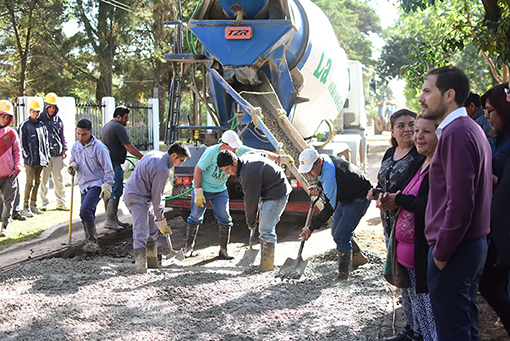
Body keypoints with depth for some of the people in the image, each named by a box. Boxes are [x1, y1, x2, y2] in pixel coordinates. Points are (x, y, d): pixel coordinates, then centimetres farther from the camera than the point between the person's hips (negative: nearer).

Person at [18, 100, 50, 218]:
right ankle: (26, 207, -5)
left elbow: (46, 141, 18)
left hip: (41, 159, 6)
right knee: (30, 182, -10)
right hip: (30, 159, -6)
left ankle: (33, 205, 21)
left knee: (37, 182, 12)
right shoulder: (24, 125, -3)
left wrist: (47, 156, 11)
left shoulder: (42, 125, 13)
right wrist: (27, 155, -11)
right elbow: (22, 143, -6)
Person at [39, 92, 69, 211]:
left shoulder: (58, 119, 12)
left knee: (59, 179, 4)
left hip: (57, 154, 3)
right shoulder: (40, 119, 0)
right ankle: (44, 203, 9)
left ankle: (61, 203, 9)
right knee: (44, 179, 0)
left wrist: (64, 149, 12)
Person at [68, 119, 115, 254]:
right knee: (87, 216, 11)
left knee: (85, 210, -24)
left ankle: (92, 241, -14)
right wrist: (72, 165, -1)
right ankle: (92, 244, 23)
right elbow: (72, 160, 23)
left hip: (97, 184, -7)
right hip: (84, 186, 7)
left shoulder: (99, 148, -13)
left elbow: (108, 170, -11)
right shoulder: (76, 146, 6)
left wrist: (107, 187, -20)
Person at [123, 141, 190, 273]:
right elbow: (156, 197, -18)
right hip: (137, 199, -11)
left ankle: (152, 262, 22)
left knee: (152, 229, 15)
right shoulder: (162, 170, -22)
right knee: (141, 233, -15)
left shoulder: (155, 154, 6)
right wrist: (161, 221, -9)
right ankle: (140, 266, -16)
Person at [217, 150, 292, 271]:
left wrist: (251, 222, -4)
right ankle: (265, 261, 18)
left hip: (277, 195, -11)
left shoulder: (249, 176, -30)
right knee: (264, 228, 13)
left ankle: (267, 265, -10)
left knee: (265, 230, -15)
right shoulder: (245, 157, -2)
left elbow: (251, 201, -20)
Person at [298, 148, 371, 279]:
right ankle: (347, 263, 27)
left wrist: (311, 228, -21)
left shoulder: (330, 178, -37)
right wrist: (319, 187, -8)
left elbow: (330, 208, -29)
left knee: (341, 236, -16)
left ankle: (344, 272, -4)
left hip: (360, 198, -10)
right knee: (335, 232, 13)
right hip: (345, 196, 10)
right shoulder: (324, 158, -10)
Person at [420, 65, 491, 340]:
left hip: (454, 251, -10)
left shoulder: (456, 133, -18)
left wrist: (441, 252, -18)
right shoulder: (472, 129, 14)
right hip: (474, 243, 10)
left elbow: (460, 201, -25)